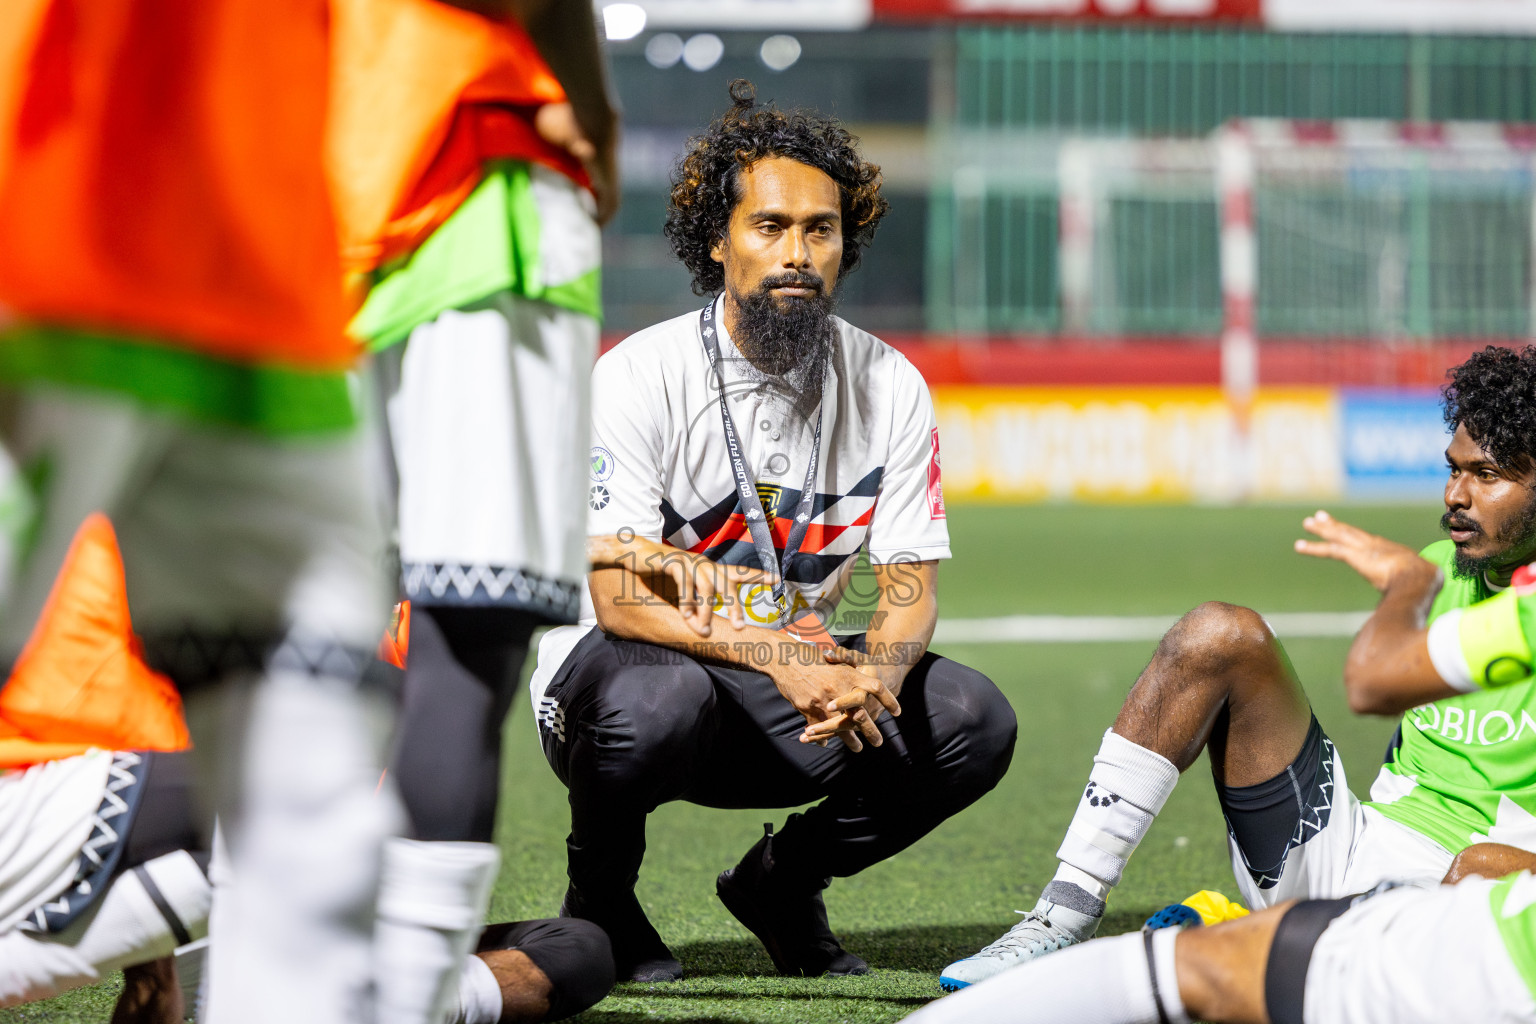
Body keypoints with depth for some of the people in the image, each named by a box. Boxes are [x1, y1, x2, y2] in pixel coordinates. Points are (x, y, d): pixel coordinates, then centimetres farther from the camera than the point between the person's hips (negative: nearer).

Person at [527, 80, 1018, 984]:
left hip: (799, 681, 4)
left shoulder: (891, 387, -3)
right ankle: (599, 899, -6)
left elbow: (911, 590, -4)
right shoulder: (640, 376, -16)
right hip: (623, 663, -4)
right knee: (658, 699, -39)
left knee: (973, 721, -18)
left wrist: (875, 675, -28)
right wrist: (786, 658, -35)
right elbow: (625, 601, -22)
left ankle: (783, 882, 7)